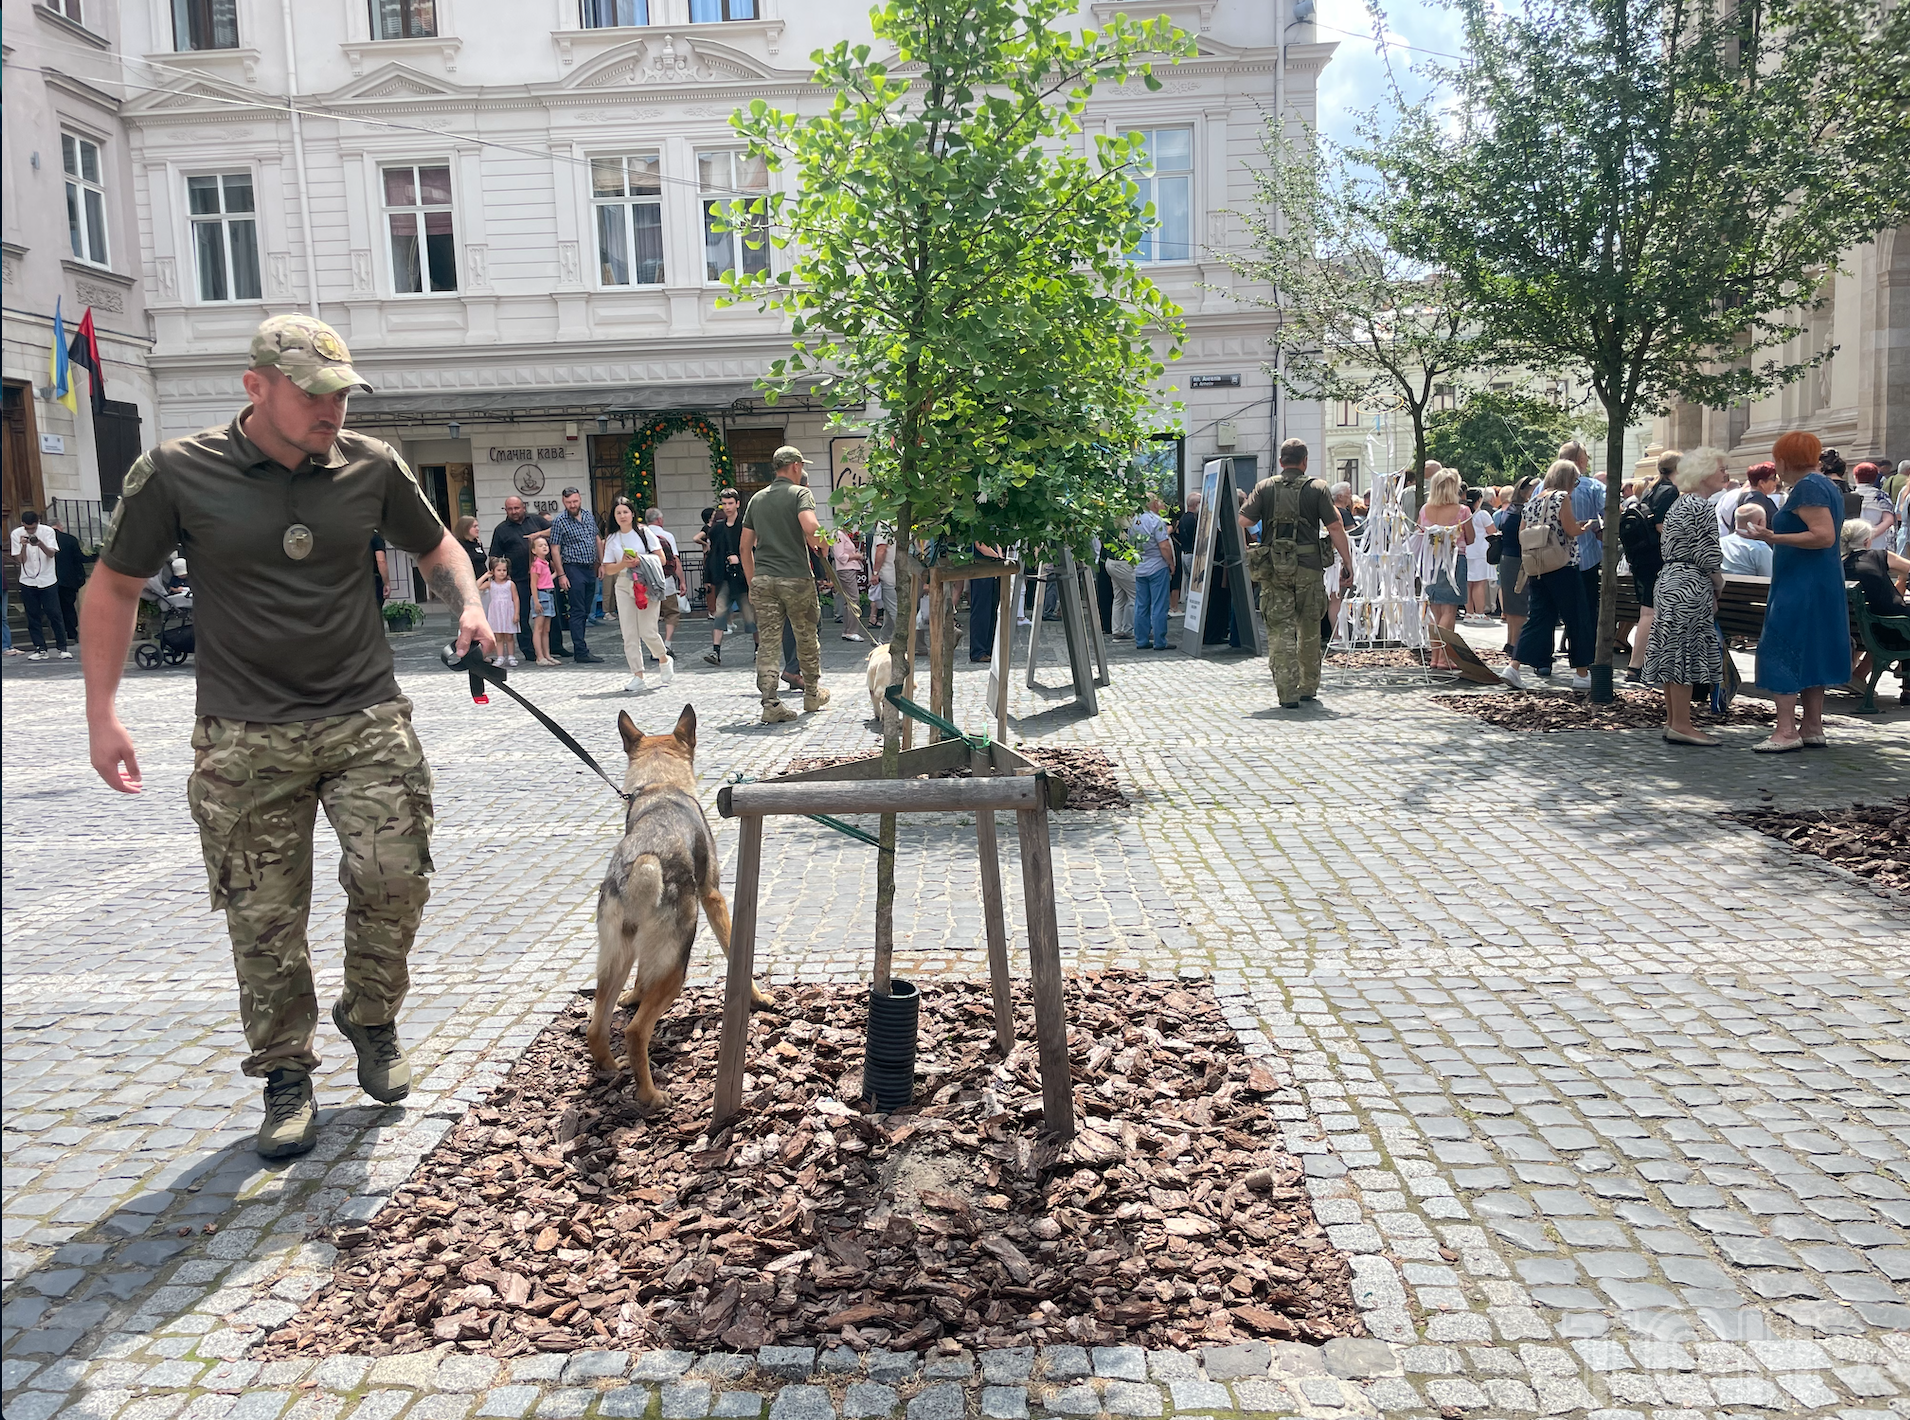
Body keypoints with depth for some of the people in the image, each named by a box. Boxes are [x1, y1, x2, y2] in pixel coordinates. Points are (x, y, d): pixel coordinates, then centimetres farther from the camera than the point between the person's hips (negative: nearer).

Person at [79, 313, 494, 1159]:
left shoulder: (371, 466, 1)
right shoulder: (179, 473, -4)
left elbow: (435, 548, 18)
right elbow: (114, 588, 6)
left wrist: (467, 605, -3)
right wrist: (101, 714, 1)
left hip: (367, 721, 2)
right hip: (245, 739, -1)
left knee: (393, 877, -8)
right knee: (265, 918, 3)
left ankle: (370, 1019, 20)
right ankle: (284, 1076, 22)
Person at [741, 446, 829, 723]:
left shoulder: (757, 498, 14)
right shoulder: (800, 493, -3)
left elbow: (745, 546, 14)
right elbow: (810, 527, -24)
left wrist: (752, 582, 19)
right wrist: (822, 546, -4)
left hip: (762, 578, 4)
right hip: (796, 577, -4)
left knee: (767, 642, 1)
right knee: (806, 637, 14)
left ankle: (771, 704, -6)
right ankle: (812, 694, 28)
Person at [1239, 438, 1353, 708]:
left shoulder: (1265, 487, 5)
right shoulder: (1317, 488, 2)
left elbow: (1242, 522, -3)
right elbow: (1335, 528, -2)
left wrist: (1243, 555, 11)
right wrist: (1348, 563, 3)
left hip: (1273, 568, 0)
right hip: (1308, 568, 0)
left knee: (1280, 632, 1)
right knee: (1309, 630, 15)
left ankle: (1287, 693, -4)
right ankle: (1308, 687, 26)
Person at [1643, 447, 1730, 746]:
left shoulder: (1677, 504, 16)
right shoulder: (1701, 507, -13)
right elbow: (1708, 555, -17)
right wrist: (1719, 585, -1)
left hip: (1669, 580, 10)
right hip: (1690, 586, -10)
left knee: (1672, 652, 11)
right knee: (1685, 651, -7)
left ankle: (1673, 721, 16)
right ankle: (1681, 725, -5)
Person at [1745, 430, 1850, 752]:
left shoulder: (1806, 487, -15)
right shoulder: (1828, 486, 16)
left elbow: (1824, 536, -24)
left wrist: (1774, 538, -28)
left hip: (1800, 587, -10)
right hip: (1823, 583, 10)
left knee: (1780, 652, -10)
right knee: (1811, 653, 13)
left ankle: (1786, 730, -14)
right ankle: (1813, 728, 17)